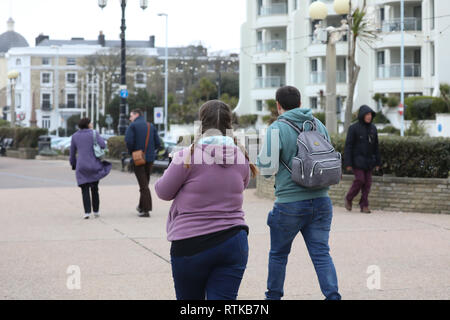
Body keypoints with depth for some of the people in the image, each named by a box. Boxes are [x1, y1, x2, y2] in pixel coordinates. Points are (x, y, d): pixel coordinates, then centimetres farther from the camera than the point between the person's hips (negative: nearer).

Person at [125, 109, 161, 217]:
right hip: (150, 158, 4)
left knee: (143, 184, -4)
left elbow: (129, 140, -19)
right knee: (145, 183, 16)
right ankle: (141, 206, 26)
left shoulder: (133, 126, -5)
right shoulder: (151, 126, 9)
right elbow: (157, 144, 4)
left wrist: (131, 151, -1)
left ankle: (146, 210, -8)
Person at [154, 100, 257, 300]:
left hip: (191, 245, -3)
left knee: (189, 299, 15)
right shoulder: (241, 157, 2)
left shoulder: (188, 156, -11)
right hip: (233, 242, 3)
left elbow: (164, 192, 1)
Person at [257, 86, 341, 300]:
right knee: (321, 254, 3)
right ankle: (332, 295, -10)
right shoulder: (318, 125, 8)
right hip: (321, 200, 4)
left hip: (290, 203, -4)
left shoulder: (277, 129, -9)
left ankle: (274, 296, 26)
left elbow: (267, 168, -12)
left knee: (278, 254, 14)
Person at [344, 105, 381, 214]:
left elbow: (375, 146, 14)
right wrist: (348, 163, -14)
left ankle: (364, 205, 6)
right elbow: (348, 146, -9)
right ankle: (348, 199, 11)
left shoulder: (373, 128, 9)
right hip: (357, 159, -5)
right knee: (360, 180, -11)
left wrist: (377, 162, 12)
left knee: (367, 182, 1)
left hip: (369, 160, 5)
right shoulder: (354, 128, -7)